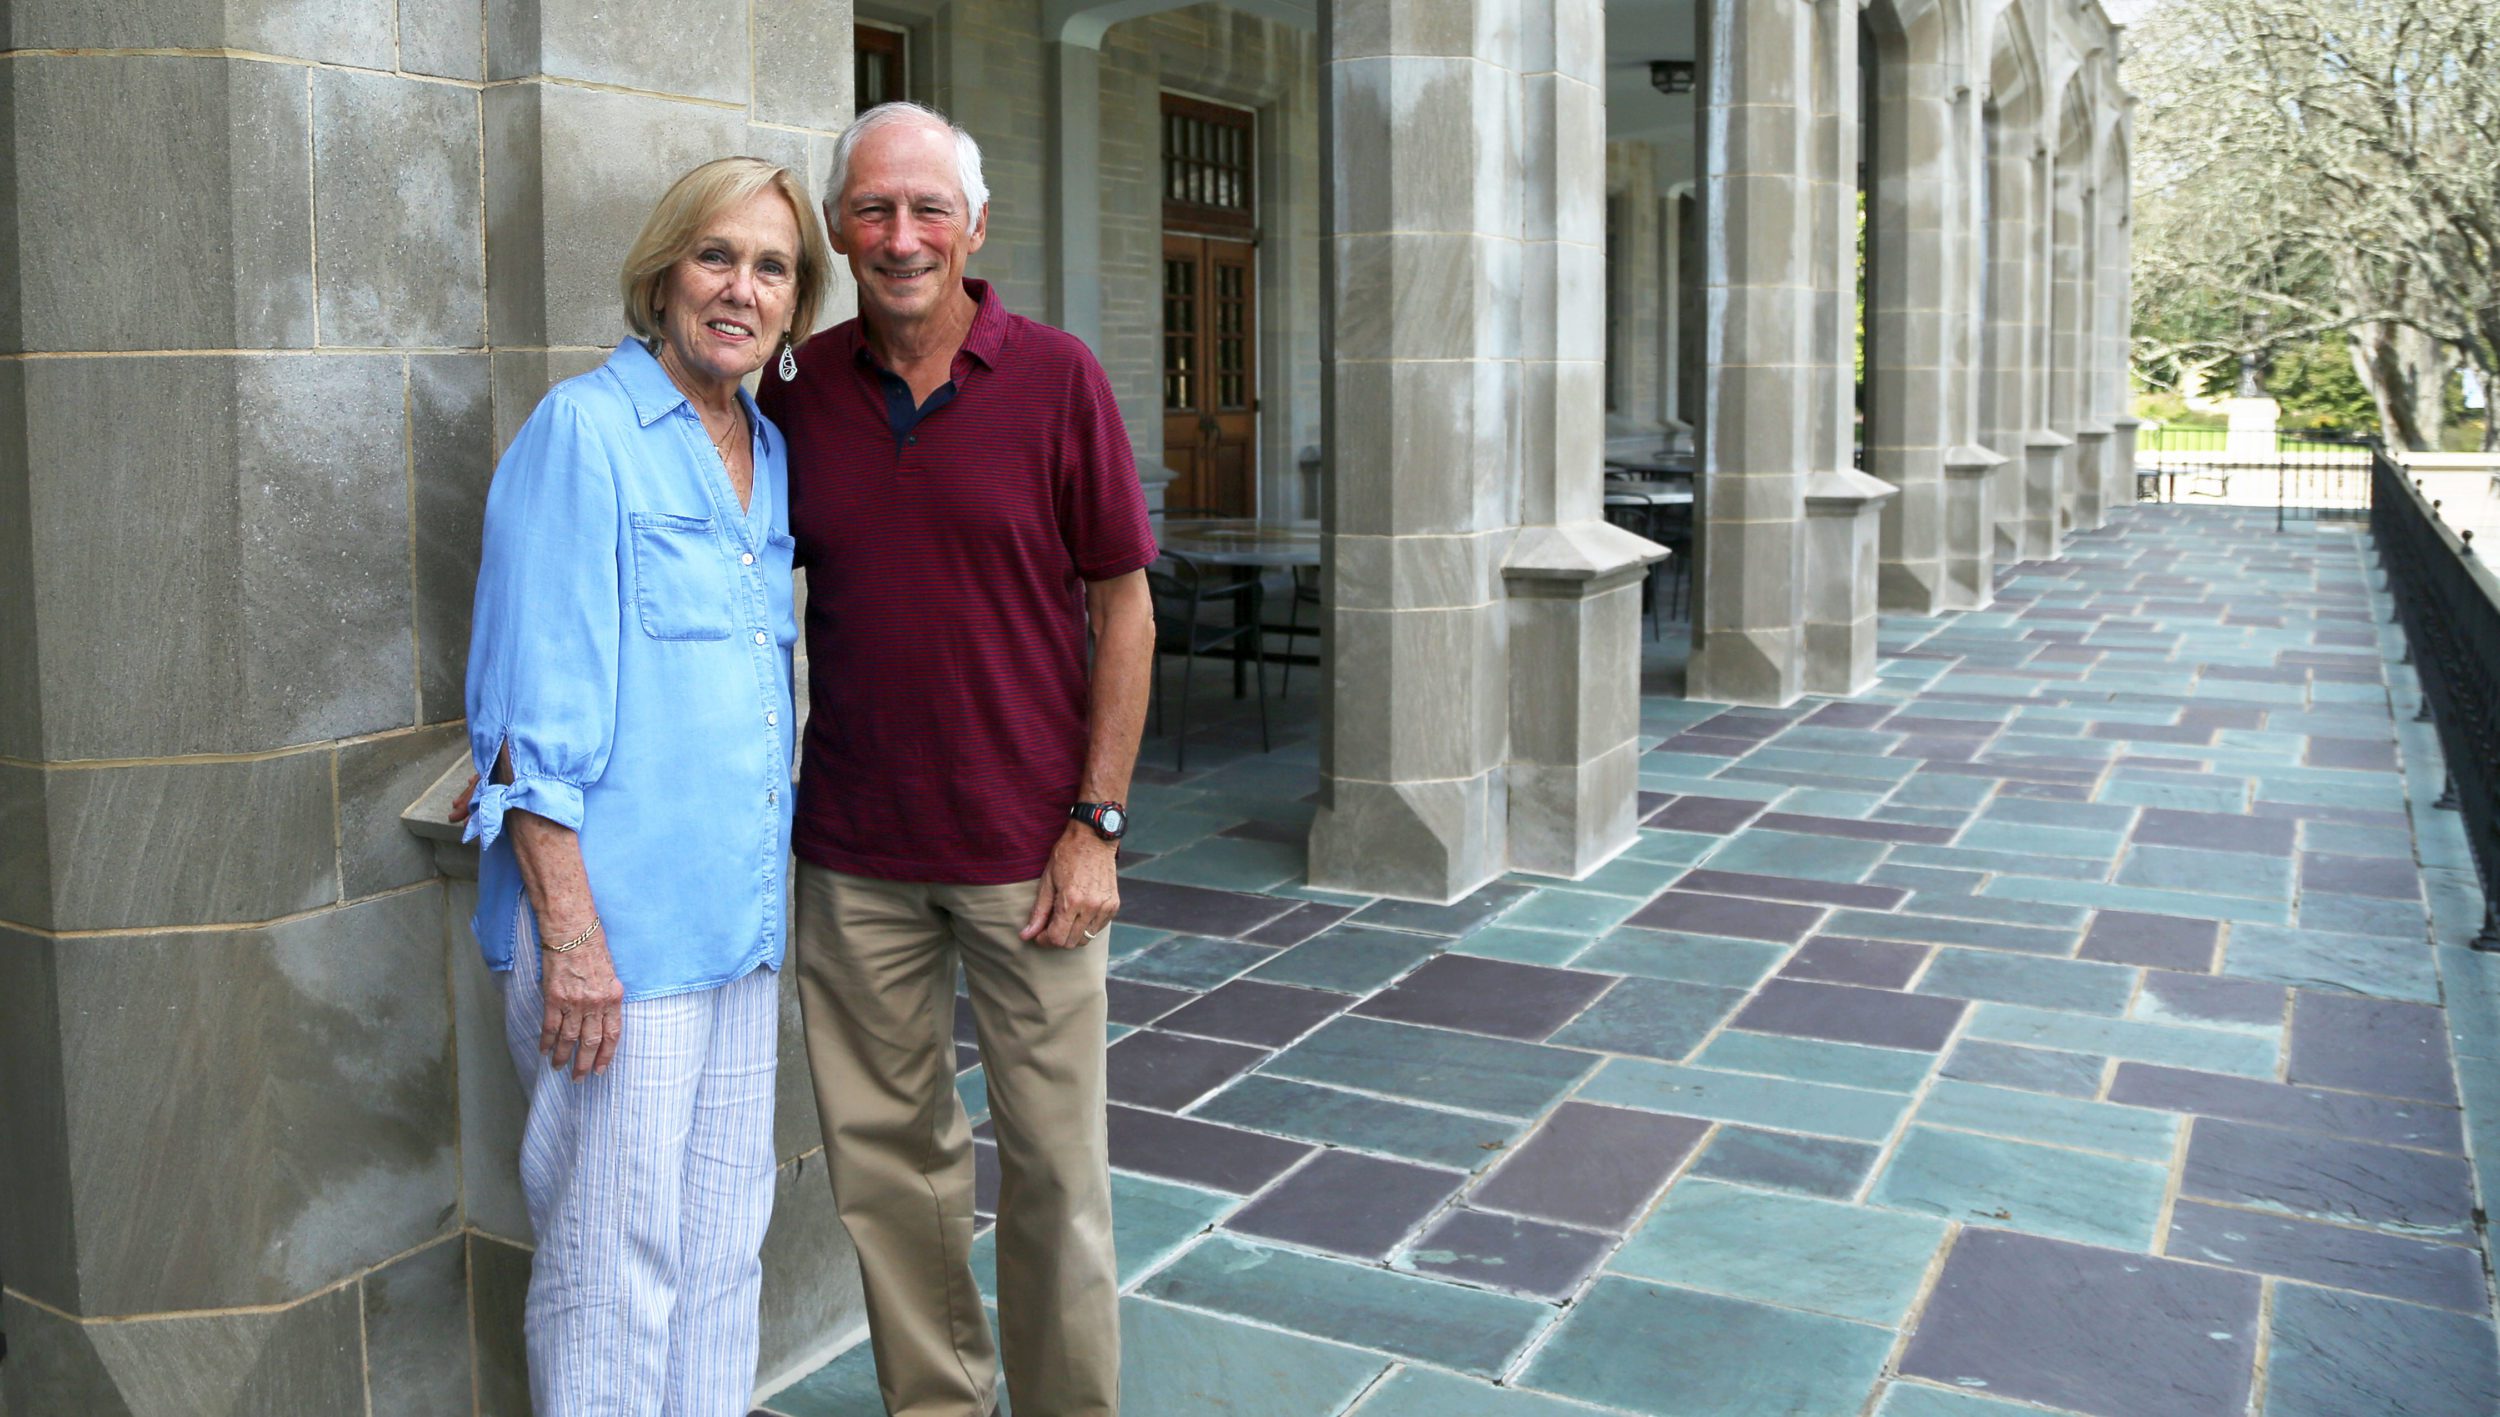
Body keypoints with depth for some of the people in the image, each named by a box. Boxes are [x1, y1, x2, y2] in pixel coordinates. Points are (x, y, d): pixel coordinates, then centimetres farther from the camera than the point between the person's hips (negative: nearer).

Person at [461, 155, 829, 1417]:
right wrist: (570, 932, -18)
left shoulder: (768, 451, 13)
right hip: (618, 926, -7)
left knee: (725, 1240, 16)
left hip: (743, 917, 7)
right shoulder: (583, 430, -9)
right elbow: (533, 711, -14)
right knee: (616, 1257, 2)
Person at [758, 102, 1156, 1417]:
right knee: (886, 1156, 13)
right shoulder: (798, 388, 3)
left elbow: (1123, 608, -3)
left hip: (1025, 848, -2)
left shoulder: (1056, 376, -5)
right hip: (852, 851, 3)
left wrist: (1096, 823, -8)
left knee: (1053, 1160, 7)